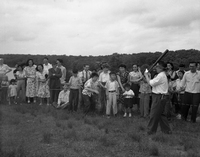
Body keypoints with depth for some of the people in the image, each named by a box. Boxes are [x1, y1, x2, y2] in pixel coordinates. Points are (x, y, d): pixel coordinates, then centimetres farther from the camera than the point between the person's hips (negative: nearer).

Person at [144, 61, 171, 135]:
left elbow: (151, 83, -20)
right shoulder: (162, 75, 16)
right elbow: (153, 82, 14)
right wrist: (148, 76, 4)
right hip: (160, 97, 11)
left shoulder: (161, 76, -19)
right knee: (160, 114, 17)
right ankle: (166, 129, 25)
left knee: (154, 114, 1)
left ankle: (151, 130, 13)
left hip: (159, 97, -11)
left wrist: (146, 76, -7)